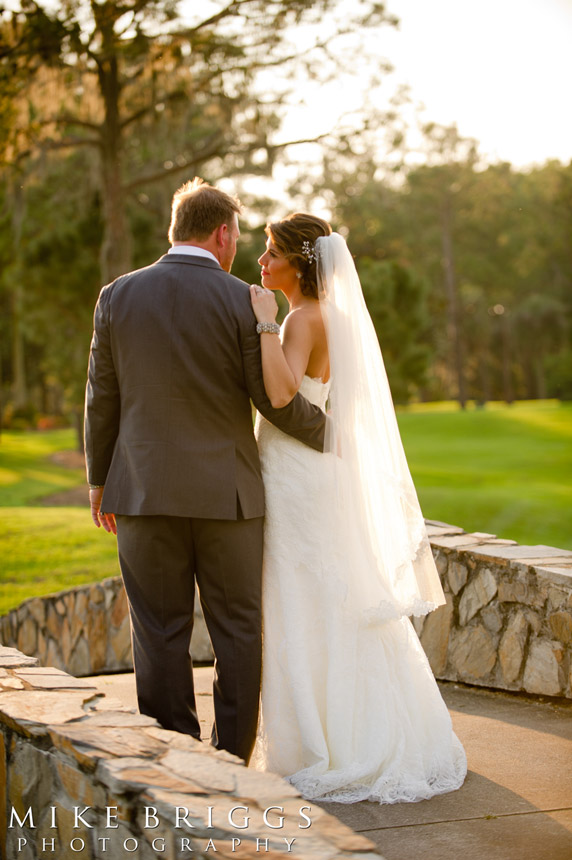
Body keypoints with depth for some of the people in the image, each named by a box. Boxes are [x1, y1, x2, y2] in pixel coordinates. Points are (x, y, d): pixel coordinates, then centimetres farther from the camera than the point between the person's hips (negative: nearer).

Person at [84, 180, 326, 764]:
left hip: (144, 493, 2)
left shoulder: (118, 296, 2)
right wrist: (327, 432, 13)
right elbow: (275, 400, -5)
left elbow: (102, 399, 6)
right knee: (238, 632, 9)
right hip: (227, 494, -1)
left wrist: (99, 481, 15)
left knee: (159, 635, 6)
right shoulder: (243, 302, -6)